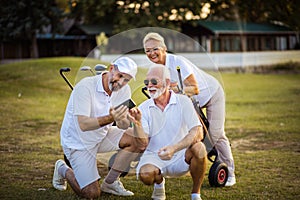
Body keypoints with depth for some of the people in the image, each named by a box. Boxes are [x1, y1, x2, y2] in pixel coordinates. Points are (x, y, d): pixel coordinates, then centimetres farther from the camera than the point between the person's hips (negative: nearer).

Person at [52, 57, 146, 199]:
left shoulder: (124, 90, -8)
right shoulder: (85, 87, -27)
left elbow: (124, 126, -10)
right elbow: (83, 125, -34)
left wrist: (121, 121, -35)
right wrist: (110, 118, -49)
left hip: (102, 135, 6)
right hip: (78, 142, -6)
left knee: (138, 138, -17)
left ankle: (110, 182, 1)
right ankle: (63, 170, 21)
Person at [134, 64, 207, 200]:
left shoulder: (183, 102, -6)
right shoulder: (143, 108, -2)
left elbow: (197, 133, -19)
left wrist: (174, 148, -34)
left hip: (181, 157, 0)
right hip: (155, 157, 1)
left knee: (199, 148, -32)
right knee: (145, 174, -33)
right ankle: (159, 182, 8)